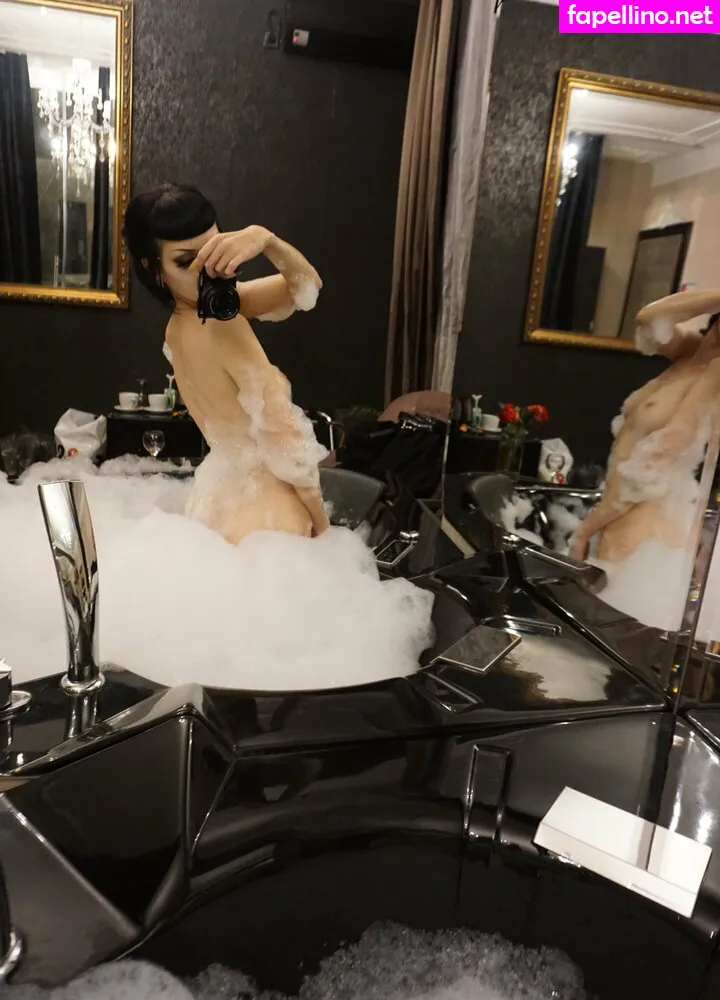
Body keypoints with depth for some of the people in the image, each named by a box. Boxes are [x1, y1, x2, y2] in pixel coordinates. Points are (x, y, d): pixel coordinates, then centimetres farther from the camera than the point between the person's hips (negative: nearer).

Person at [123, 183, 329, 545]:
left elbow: (307, 286, -2)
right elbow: (285, 438, -22)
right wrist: (320, 519, -10)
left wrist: (265, 238, -21)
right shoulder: (223, 326, -25)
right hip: (261, 506, -9)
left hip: (220, 491, 9)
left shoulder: (180, 322, 2)